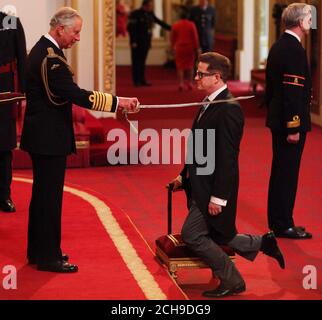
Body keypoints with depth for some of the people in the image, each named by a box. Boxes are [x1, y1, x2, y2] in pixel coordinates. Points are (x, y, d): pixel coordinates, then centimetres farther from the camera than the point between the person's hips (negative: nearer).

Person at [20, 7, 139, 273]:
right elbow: (77, 95, -28)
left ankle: (38, 251, 25)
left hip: (41, 135, 10)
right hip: (49, 137, -10)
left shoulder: (41, 50, 11)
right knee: (50, 196, -3)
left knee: (42, 194, 17)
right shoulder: (51, 58, -21)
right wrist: (117, 102, -27)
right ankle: (48, 257, 3)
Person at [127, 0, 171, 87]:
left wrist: (170, 28, 14)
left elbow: (159, 22, 17)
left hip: (146, 43, 6)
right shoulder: (135, 14, -11)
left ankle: (142, 80, 14)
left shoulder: (150, 14, 9)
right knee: (136, 62, -2)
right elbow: (131, 28, -14)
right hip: (137, 43, -6)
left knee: (142, 61, 10)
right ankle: (136, 81, 1)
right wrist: (133, 42, -18)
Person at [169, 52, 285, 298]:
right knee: (219, 238, 17)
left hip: (214, 189, -9)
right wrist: (184, 176, 17)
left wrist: (218, 197, -23)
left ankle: (231, 281, 5)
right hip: (202, 186, 9)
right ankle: (263, 242, 30)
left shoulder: (228, 109, -20)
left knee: (191, 235, -6)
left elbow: (227, 157, -23)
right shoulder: (210, 104, 10)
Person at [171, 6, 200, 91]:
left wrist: (173, 47, 18)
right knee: (190, 66, 11)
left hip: (179, 48, 0)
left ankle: (181, 83, -5)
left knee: (180, 66, 5)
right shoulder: (191, 25, -8)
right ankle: (190, 83, 9)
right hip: (190, 48, 0)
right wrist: (196, 49, 1)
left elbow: (173, 38, 4)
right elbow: (195, 38, -6)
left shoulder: (175, 25, -4)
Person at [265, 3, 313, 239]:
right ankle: (284, 225, 3)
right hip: (291, 122, -10)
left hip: (277, 119, 10)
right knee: (288, 173, -3)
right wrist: (294, 127, -22)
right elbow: (293, 91, -22)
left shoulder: (278, 47, 12)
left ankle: (277, 222, 23)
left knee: (280, 172, 15)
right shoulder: (295, 50, -18)